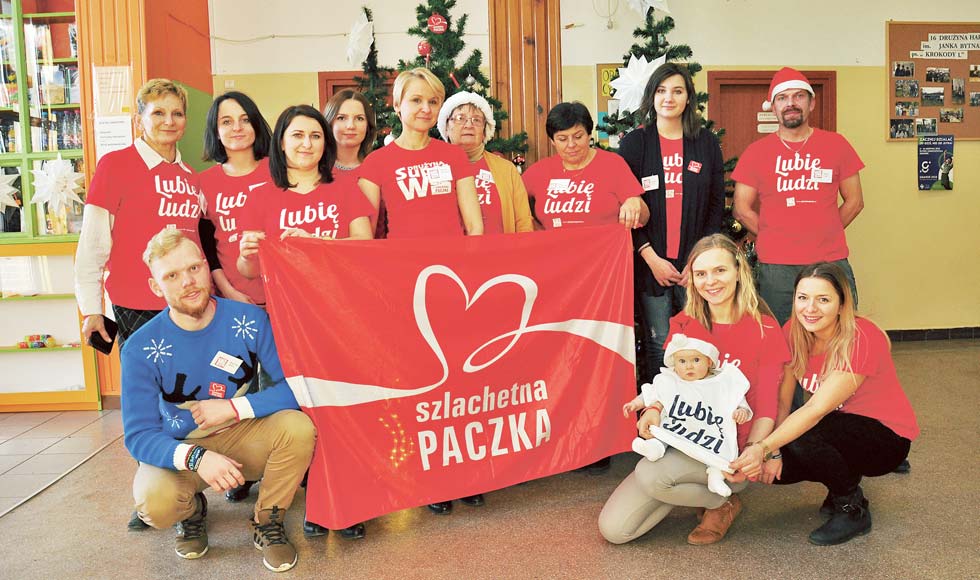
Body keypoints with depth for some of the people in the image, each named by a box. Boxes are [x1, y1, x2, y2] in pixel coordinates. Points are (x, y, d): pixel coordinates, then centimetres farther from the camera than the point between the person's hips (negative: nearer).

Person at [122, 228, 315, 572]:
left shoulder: (250, 319, -15)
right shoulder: (141, 348, -17)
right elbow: (138, 435, -18)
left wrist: (233, 407, -25)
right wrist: (195, 457, -35)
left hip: (242, 438, 1)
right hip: (179, 450, 0)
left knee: (299, 427, -29)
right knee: (155, 501, -33)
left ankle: (267, 523, -2)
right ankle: (192, 511, 8)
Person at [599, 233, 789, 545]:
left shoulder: (763, 329, -6)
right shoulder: (683, 325, 6)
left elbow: (766, 409, -7)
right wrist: (653, 410, -17)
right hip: (681, 439, 4)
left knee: (649, 474, -32)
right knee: (613, 529, -11)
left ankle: (723, 502, -1)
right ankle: (692, 488, 13)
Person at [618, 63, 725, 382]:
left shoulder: (707, 143, 10)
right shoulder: (634, 143, 5)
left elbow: (716, 205, 8)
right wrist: (650, 257, -9)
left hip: (697, 263, 1)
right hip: (652, 262, -1)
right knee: (658, 344, 1)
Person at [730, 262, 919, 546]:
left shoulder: (862, 340, -28)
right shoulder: (793, 332, -9)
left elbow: (817, 409, -33)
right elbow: (781, 400, -9)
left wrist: (763, 446, -41)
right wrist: (772, 451, -22)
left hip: (886, 437, -6)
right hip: (840, 428, 6)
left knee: (803, 437, -33)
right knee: (771, 468, -15)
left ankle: (853, 509, -6)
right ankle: (845, 479, 13)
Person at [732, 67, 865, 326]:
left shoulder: (836, 145, 7)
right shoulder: (757, 152, 4)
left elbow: (854, 201, 11)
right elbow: (742, 209, 5)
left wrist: (823, 236, 4)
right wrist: (777, 239, 1)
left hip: (832, 263, 1)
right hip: (776, 268, -1)